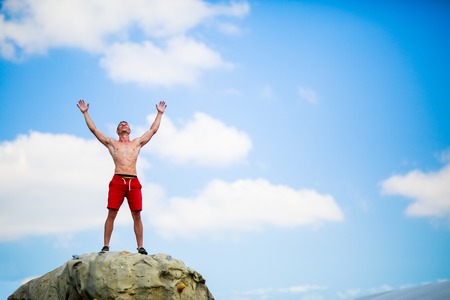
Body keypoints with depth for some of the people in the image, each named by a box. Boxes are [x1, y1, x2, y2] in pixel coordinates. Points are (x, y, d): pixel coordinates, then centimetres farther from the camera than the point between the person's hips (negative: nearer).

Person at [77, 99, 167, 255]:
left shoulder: (137, 143, 24)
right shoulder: (112, 143, 20)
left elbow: (153, 129, 27)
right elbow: (93, 129, 18)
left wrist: (160, 113, 31)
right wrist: (85, 113, 19)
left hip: (134, 182, 1)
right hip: (117, 181, -1)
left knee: (137, 215, -3)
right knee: (111, 214, -8)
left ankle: (140, 247, -2)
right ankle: (106, 246, -7)